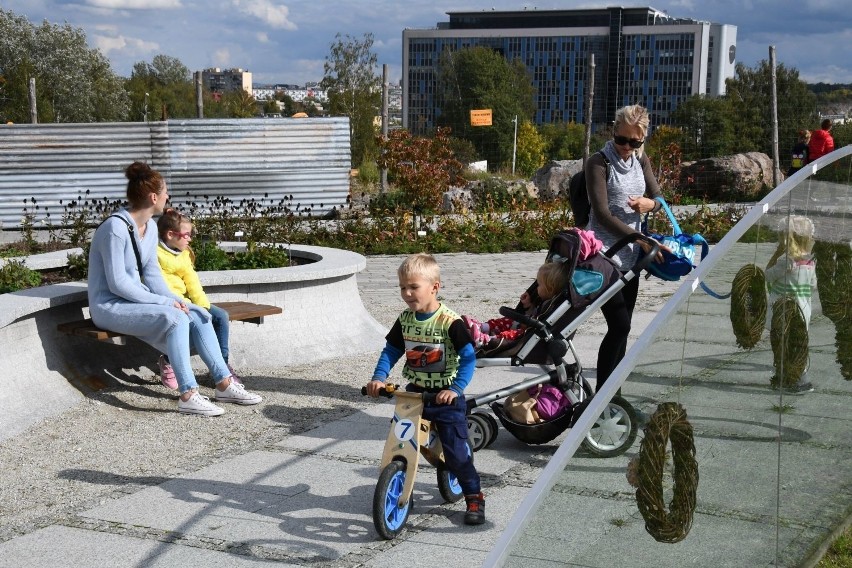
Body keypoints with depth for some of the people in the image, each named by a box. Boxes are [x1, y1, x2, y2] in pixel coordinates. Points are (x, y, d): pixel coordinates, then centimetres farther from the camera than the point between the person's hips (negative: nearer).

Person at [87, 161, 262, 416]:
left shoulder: (150, 226, 7)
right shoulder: (116, 228, -22)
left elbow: (152, 274, 9)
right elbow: (117, 284, -24)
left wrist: (174, 299, -9)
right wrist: (165, 302, -22)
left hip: (136, 299, 9)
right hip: (110, 306, -9)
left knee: (199, 314, -6)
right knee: (175, 318, -29)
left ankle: (224, 384, -4)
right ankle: (188, 396, -27)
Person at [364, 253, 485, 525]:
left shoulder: (450, 322, -17)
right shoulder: (404, 320, 0)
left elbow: (469, 358, -18)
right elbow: (390, 351, 7)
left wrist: (456, 389, -28)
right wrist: (379, 377, -9)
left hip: (446, 397, -5)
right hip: (413, 393, 5)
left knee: (456, 451, -2)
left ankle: (474, 497, 16)